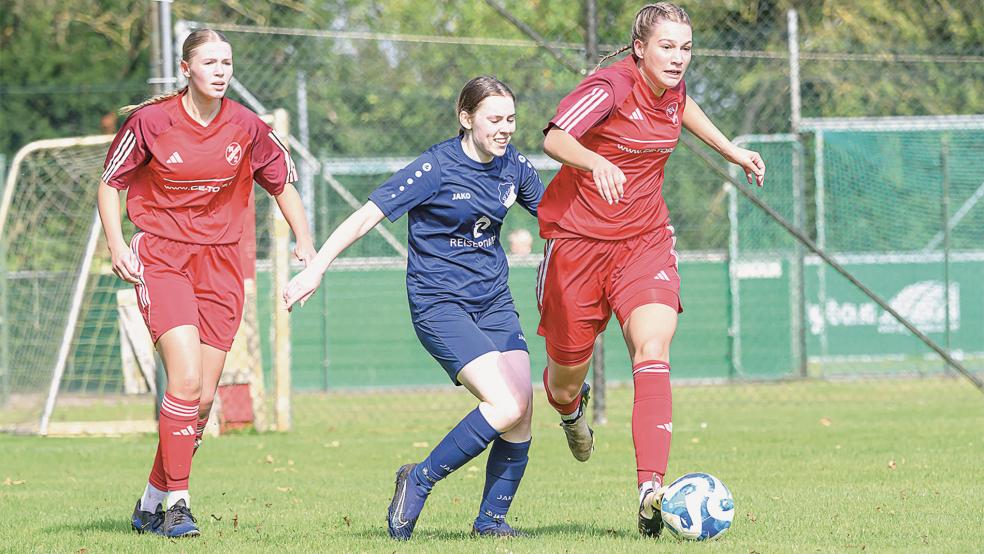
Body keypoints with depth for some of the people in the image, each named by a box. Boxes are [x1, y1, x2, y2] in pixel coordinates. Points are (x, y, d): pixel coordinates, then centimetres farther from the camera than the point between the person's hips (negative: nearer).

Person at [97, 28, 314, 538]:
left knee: (203, 397, 1)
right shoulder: (151, 122, -7)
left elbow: (282, 181, 16)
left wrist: (305, 241, 4)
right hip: (161, 259, -3)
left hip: (220, 264, 3)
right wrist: (116, 243, -8)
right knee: (186, 378, -21)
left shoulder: (246, 128, 1)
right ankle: (177, 503, -15)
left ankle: (152, 503, 17)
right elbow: (110, 181, 5)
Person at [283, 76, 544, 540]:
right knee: (506, 406, -21)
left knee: (523, 411, -7)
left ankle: (491, 520, 9)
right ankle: (419, 481, -5)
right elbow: (368, 215, -15)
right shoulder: (438, 167, -14)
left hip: (493, 300, 6)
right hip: (439, 304, -6)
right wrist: (316, 269, -19)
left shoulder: (513, 166, 4)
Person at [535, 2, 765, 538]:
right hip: (579, 238, -4)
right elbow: (554, 138, -38)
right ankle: (570, 409, 51)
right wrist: (596, 162, -57)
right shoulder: (612, 86, -20)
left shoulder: (670, 87, 0)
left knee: (653, 353, -20)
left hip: (645, 240, 4)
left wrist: (730, 150, 26)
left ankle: (651, 489, -31)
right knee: (567, 371, 9)